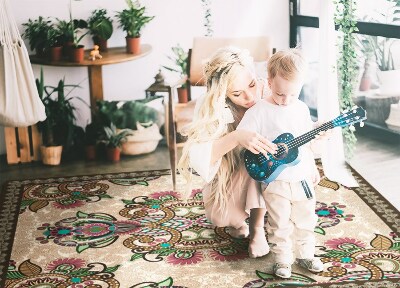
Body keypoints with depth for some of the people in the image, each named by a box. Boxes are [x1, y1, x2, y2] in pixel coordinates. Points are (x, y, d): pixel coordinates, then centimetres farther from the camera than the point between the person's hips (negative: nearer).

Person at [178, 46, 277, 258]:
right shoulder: (210, 107, -25)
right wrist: (237, 137, -50)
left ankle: (257, 228, -12)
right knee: (219, 215, -28)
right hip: (228, 182, -1)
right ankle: (238, 220, 11)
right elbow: (197, 158, -36)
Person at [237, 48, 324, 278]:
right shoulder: (259, 111, -14)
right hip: (276, 181, -5)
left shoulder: (302, 109, 3)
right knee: (280, 225, 5)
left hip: (303, 179, 5)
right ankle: (283, 260, 21)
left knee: (306, 220, 16)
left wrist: (313, 167, 16)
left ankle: (306, 254, 34)